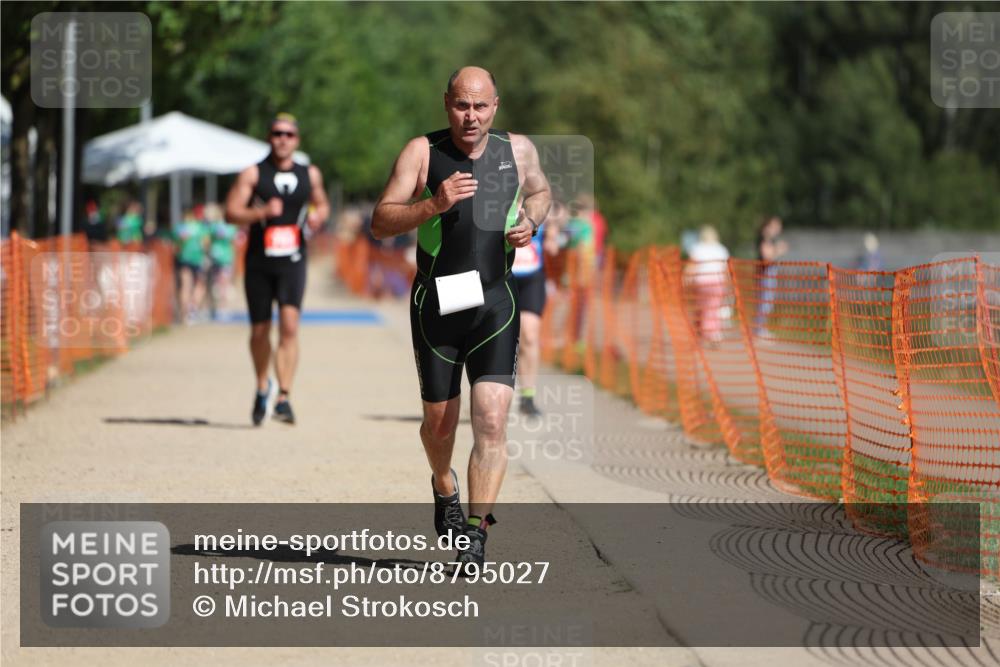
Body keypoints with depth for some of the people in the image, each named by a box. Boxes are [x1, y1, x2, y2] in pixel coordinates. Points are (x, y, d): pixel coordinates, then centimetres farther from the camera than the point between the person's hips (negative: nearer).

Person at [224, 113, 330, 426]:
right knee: (260, 331, 8)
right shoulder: (253, 174, -1)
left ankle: (284, 398, -20)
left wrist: (318, 215, 0)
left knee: (289, 325, -17)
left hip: (292, 262, 0)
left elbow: (322, 205, 24)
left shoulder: (310, 174, 8)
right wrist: (261, 212, -23)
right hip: (258, 262, 0)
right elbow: (231, 212, -7)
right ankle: (262, 387, 35)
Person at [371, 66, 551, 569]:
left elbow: (539, 192, 25)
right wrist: (434, 205, -25)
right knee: (439, 420, 12)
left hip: (496, 304, 1)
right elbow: (381, 223, -10)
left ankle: (475, 534, -11)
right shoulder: (422, 153, -5)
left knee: (491, 421, -13)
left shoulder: (518, 150, 4)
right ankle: (444, 486, 44)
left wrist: (531, 222, 3)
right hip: (437, 302, -1)